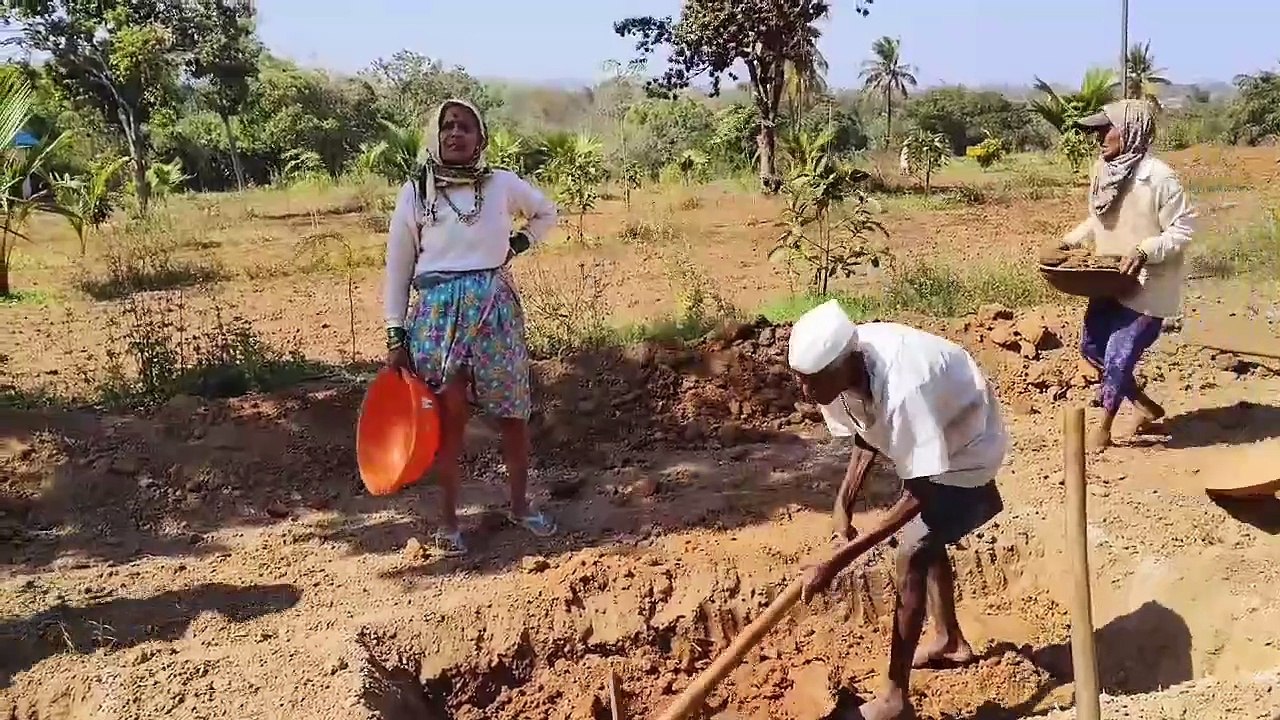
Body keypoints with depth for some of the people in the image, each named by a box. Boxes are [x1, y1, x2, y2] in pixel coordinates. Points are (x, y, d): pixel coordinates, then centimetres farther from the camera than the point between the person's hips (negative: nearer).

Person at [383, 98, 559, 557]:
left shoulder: (503, 184, 1)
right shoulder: (415, 192, -2)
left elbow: (546, 213, 21)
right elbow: (397, 268, 1)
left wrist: (516, 245, 4)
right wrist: (395, 337, -2)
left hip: (495, 310, 2)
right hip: (438, 313, -2)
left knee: (514, 414, 8)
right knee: (448, 420, 3)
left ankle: (519, 506, 27)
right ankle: (448, 519, 17)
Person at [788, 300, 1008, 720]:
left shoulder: (902, 391, -44)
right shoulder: (839, 371, -21)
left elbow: (919, 494, -38)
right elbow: (866, 432, 0)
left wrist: (837, 561, -40)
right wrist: (845, 499, -14)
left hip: (965, 447, -8)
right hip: (929, 438, 8)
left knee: (912, 556, -12)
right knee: (926, 541, 22)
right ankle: (950, 641, 46)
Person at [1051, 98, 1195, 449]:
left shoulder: (1158, 177, -22)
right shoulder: (1102, 169, -1)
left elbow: (1183, 229, -18)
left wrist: (1144, 251, -30)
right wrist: (1072, 240, 0)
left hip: (1147, 287, -8)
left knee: (1119, 356, -3)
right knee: (1092, 347, 15)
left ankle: (1104, 428, 18)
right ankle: (1145, 406, 33)